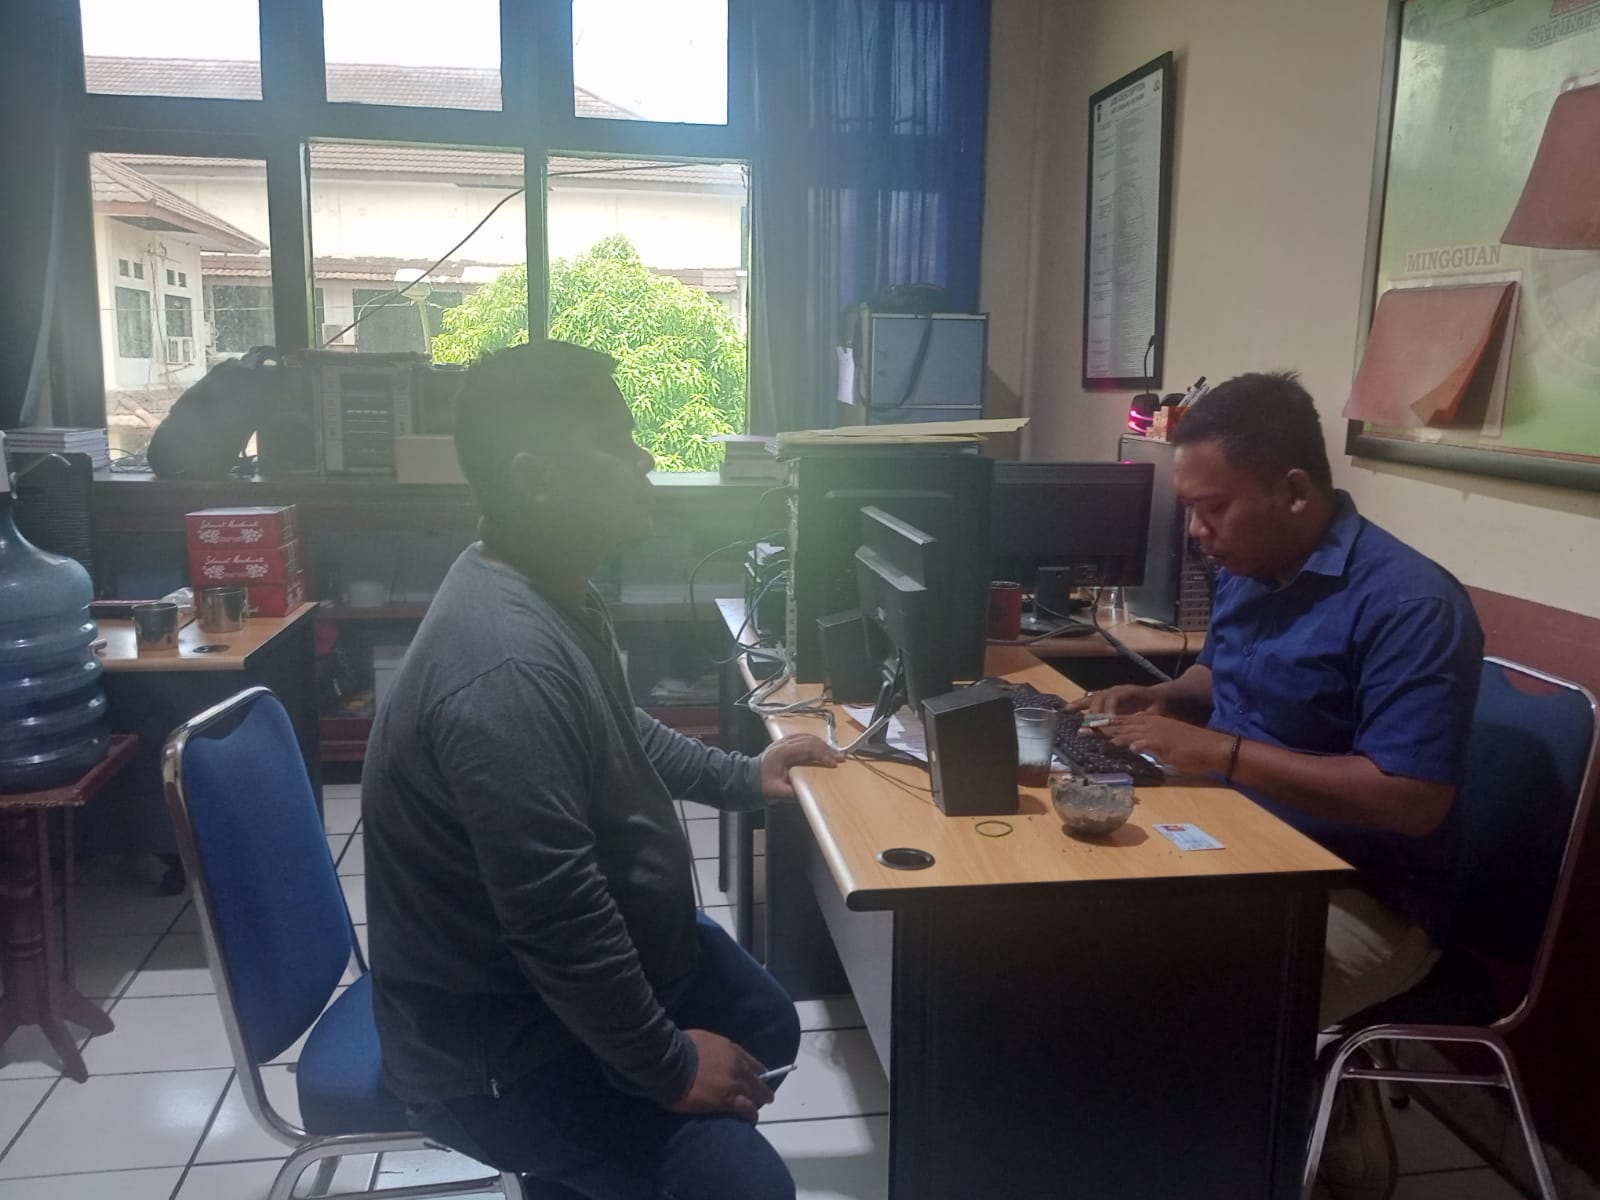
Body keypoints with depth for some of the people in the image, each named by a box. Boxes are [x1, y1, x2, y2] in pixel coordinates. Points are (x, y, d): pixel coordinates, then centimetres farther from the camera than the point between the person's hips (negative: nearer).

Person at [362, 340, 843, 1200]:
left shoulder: (551, 589, -1)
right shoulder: (506, 669, -34)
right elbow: (558, 921, -32)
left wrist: (744, 778, 12)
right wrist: (667, 1067, -20)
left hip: (596, 956, 10)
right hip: (495, 1032, -10)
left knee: (768, 1028, 23)